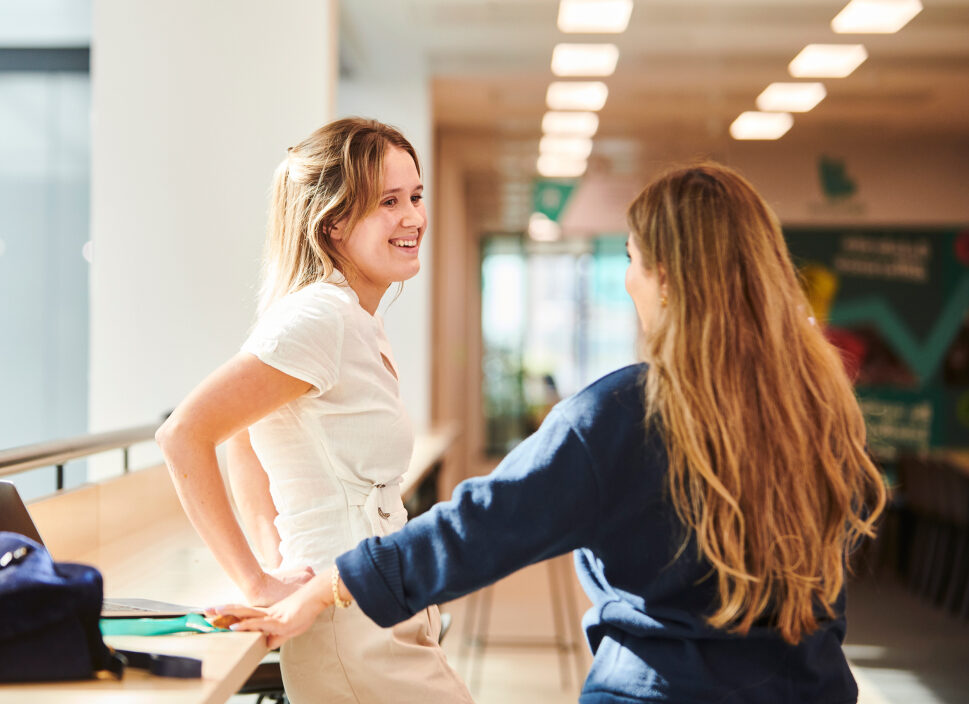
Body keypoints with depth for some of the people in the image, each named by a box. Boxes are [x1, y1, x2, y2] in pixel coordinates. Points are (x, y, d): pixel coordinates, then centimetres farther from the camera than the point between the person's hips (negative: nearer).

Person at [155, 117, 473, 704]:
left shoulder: (359, 323, 12)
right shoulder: (322, 318, -17)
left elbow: (244, 434, 21)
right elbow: (184, 434, -22)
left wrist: (277, 553, 11)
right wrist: (258, 583, -18)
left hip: (393, 623, 9)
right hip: (357, 634, -9)